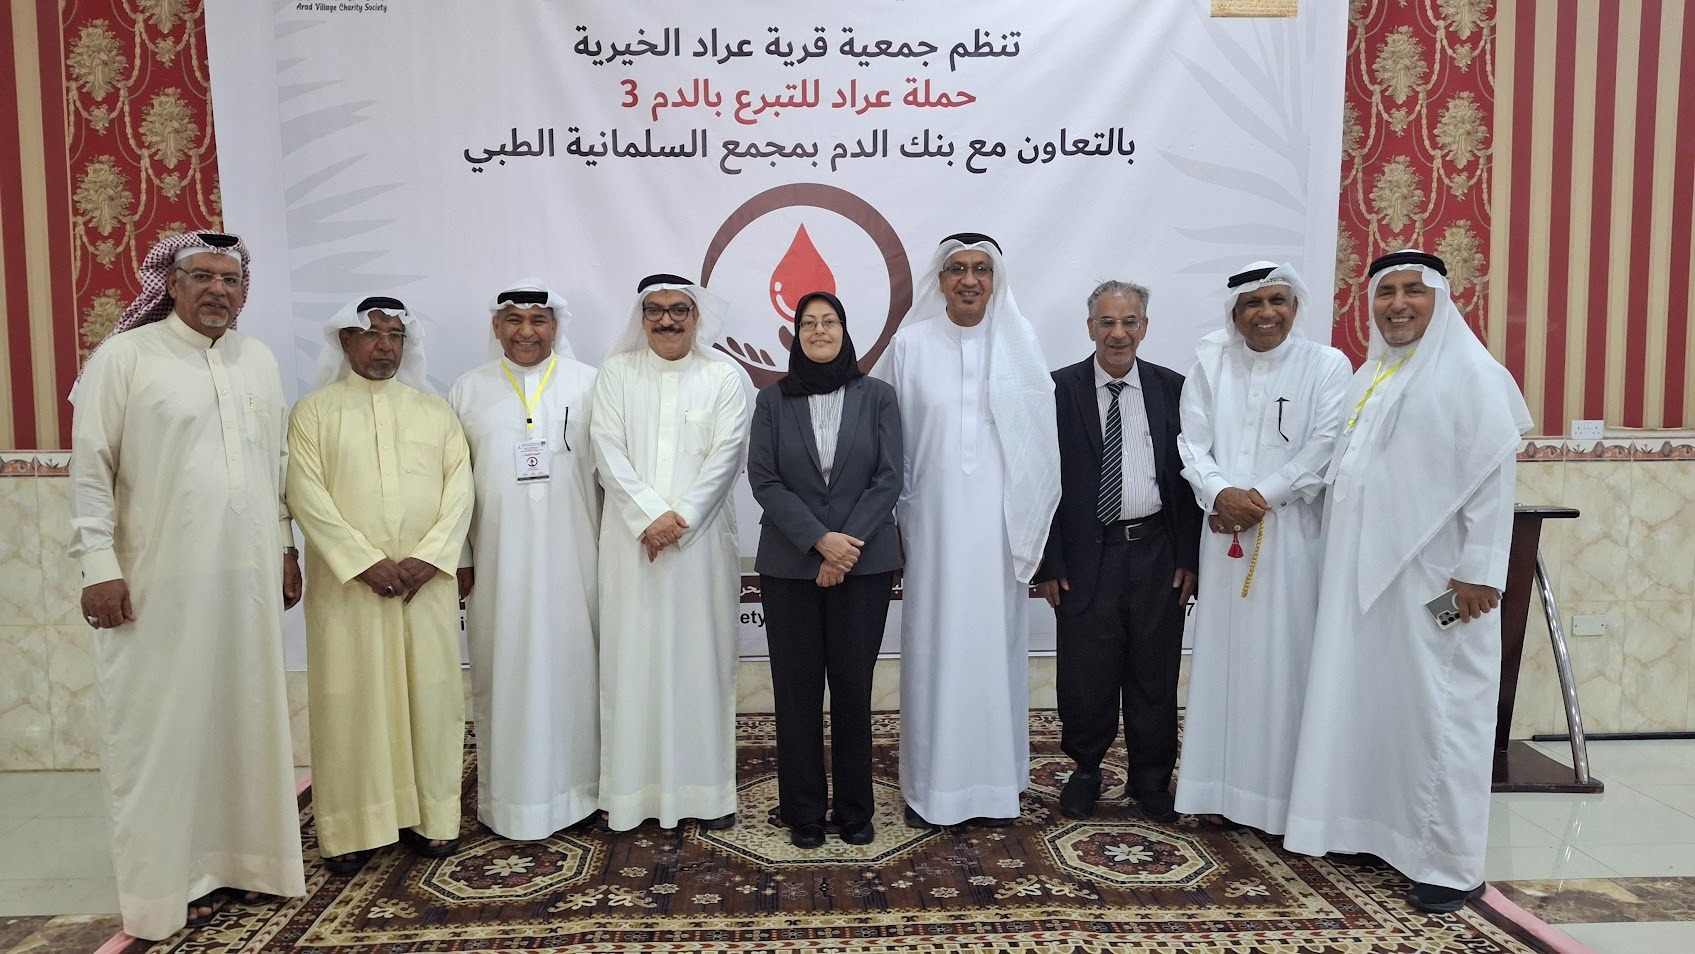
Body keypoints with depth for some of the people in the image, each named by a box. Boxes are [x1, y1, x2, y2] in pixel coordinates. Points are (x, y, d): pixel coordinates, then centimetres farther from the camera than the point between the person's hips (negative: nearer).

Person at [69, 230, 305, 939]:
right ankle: (170, 876, 18)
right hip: (158, 581, -4)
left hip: (247, 578, 4)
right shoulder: (124, 356, -3)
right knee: (162, 726, 5)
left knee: (246, 715, 10)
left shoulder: (259, 360, 11)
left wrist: (284, 547, 14)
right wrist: (99, 566, -11)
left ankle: (242, 854, 24)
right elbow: (90, 469, -6)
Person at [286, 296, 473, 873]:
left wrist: (428, 556, -10)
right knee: (351, 699, 2)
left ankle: (431, 816, 16)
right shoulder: (313, 411, 5)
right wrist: (366, 561, -14)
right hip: (346, 581, -2)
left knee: (429, 694, 5)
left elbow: (459, 488, 3)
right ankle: (352, 827, 12)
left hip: (427, 581, 2)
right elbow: (307, 495, -5)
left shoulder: (435, 410, 12)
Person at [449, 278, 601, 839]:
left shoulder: (587, 385, 5)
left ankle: (575, 787, 17)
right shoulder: (469, 390, 10)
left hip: (571, 557, -1)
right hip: (498, 560, 1)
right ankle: (512, 798, 15)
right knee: (505, 670, 4)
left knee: (572, 664, 3)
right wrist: (458, 556, 3)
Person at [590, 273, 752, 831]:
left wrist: (681, 520, -13)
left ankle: (708, 789, 14)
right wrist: (651, 516, -12)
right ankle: (630, 789, 13)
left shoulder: (724, 376, 4)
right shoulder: (616, 373, 7)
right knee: (632, 659, 3)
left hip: (703, 539, -1)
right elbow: (608, 452, -1)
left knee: (703, 657, 3)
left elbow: (726, 455, -5)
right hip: (633, 539, 1)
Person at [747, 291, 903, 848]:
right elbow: (763, 479, -3)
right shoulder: (773, 399, 4)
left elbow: (889, 477, -1)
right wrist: (819, 540, -13)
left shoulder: (877, 396, 4)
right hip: (789, 566, 0)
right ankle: (803, 812, 17)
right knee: (797, 688, 4)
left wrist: (849, 544, -11)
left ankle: (855, 809, 19)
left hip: (864, 564, 0)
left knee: (853, 687, 4)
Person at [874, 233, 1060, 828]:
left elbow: (1041, 437, 3)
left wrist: (1034, 524, 1)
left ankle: (995, 782, 22)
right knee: (934, 644, 4)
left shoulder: (1020, 344, 3)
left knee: (995, 642, 7)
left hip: (999, 523, 1)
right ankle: (931, 784, 17)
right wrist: (892, 516, 3)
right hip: (934, 521, 0)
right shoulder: (910, 346, 1)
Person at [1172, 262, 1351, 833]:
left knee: (1282, 658, 0)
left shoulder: (1327, 366, 3)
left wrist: (1262, 496, -12)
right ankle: (1220, 788, 13)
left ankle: (1278, 792, 10)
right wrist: (1219, 493, -12)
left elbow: (1324, 448, -6)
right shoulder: (1210, 363, 10)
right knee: (1222, 655, 5)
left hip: (1293, 534, -2)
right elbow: (1192, 442, 4)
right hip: (1224, 532, 2)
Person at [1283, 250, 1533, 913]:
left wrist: (1479, 570, -17)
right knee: (1367, 700, 11)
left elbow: (1493, 477, -12)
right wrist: (1339, 560, 12)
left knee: (1438, 710, -1)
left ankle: (1453, 864, 10)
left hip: (1435, 578, -7)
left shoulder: (1470, 373, -6)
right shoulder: (1368, 376, 15)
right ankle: (1375, 826, 24)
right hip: (1365, 572, 7)